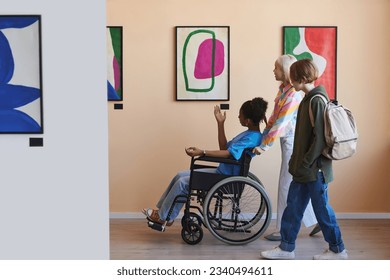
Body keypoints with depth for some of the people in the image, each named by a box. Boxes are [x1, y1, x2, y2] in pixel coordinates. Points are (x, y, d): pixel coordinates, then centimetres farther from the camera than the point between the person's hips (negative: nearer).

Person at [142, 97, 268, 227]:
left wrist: (202, 152, -38)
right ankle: (161, 209, 15)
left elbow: (228, 153, -31)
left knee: (183, 182, -10)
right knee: (180, 175, 7)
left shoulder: (253, 138, -21)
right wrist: (220, 123, 6)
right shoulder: (248, 133, 9)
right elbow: (224, 148, 11)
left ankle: (163, 217, 7)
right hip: (221, 171, 10)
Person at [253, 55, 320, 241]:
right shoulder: (283, 89, 9)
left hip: (293, 143, -9)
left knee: (287, 186, -1)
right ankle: (318, 220, 26)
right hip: (289, 142, 9)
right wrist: (262, 138, 8)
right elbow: (273, 118, 13)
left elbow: (281, 123, -21)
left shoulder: (294, 93, -19)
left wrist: (265, 145, -18)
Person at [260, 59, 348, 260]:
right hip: (304, 169, 9)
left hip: (315, 168, -9)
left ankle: (338, 250, 20)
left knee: (322, 209, 4)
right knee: (293, 207, 12)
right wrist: (297, 162, 17)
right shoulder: (308, 99, 11)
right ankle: (286, 248, 22)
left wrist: (305, 164, -19)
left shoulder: (317, 100, -17)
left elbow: (319, 138, -21)